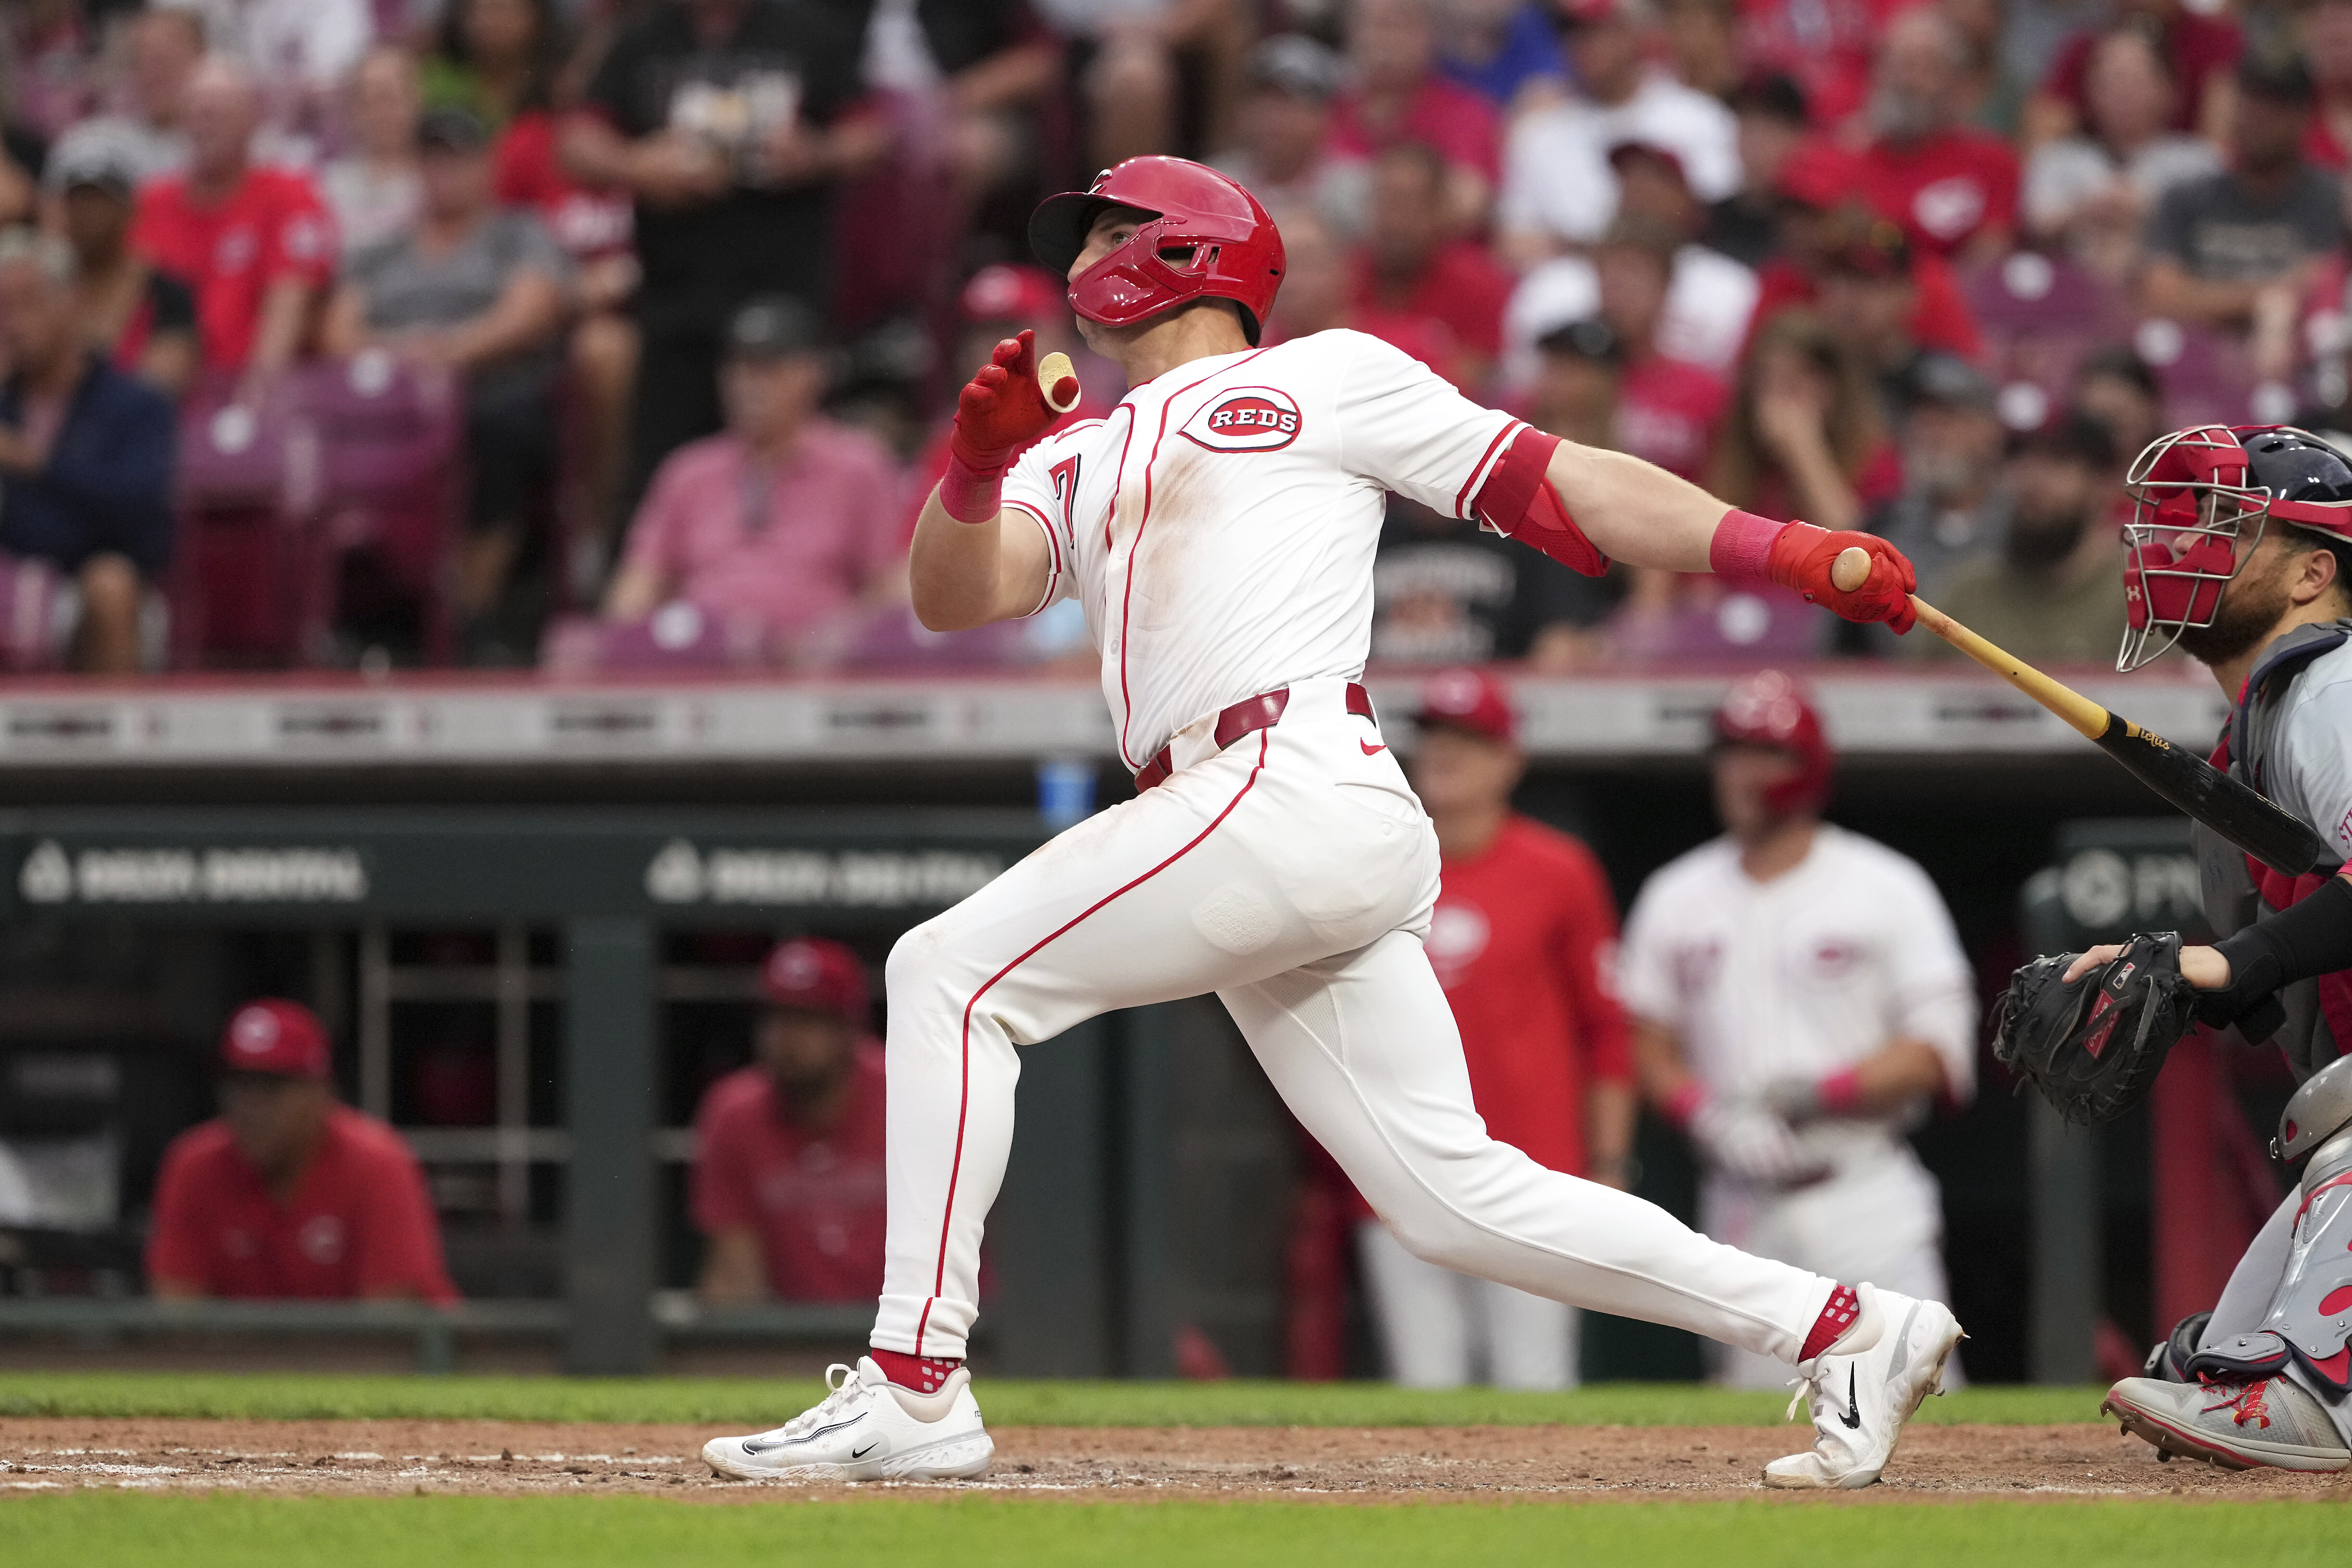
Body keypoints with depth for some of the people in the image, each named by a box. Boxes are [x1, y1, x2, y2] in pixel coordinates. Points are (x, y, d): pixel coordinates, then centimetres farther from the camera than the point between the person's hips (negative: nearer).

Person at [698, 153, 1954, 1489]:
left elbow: (1557, 483, 7)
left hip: (1296, 777, -7)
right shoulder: (1079, 464, 31)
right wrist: (977, 467, -8)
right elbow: (954, 594, 13)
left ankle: (915, 1388, -14)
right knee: (1450, 1192, 3)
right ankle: (1844, 1329, 8)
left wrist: (1789, 552, -3)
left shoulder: (1327, 377, 12)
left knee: (951, 973, -11)